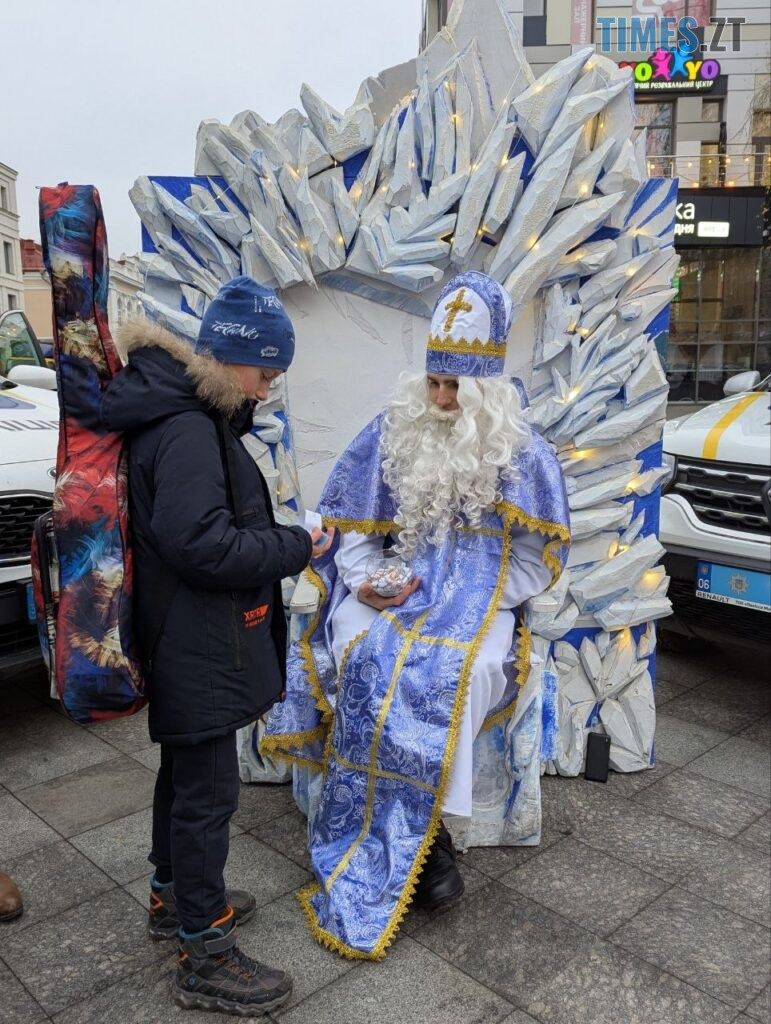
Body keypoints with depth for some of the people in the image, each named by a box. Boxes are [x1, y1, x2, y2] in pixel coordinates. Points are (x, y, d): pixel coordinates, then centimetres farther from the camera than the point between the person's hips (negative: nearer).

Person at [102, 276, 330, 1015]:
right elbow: (201, 544, -29)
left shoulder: (185, 415, 9)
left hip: (188, 645, 11)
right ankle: (204, 958, 20)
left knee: (185, 773, 24)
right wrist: (294, 548, -19)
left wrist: (279, 539, 2)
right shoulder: (188, 433, -23)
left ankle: (172, 896, 45)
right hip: (199, 650, -10)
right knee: (208, 791, 3)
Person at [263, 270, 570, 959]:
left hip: (481, 601, -2)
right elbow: (354, 530, 12)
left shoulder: (522, 454, 3)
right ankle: (422, 844, -11)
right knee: (370, 664, -29)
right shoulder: (393, 436, 8)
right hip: (396, 592, 2)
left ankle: (373, 879, -15)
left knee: (440, 677, -31)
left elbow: (537, 561, 5)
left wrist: (482, 600, -9)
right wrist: (365, 583, -6)